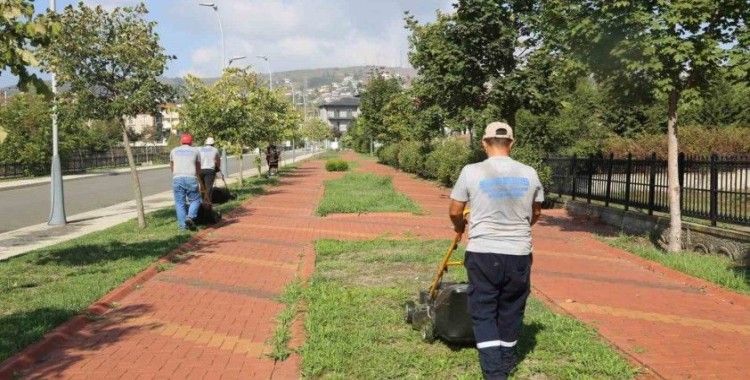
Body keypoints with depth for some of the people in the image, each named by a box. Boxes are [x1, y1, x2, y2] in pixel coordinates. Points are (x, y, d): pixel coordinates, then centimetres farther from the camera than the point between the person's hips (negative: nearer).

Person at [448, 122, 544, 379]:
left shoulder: (471, 172, -9)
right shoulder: (529, 174, -1)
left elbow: (455, 212, 0)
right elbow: (536, 214, 13)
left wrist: (460, 227, 23)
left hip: (483, 253, -2)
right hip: (519, 254, 3)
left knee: (483, 312, 9)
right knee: (511, 310, 18)